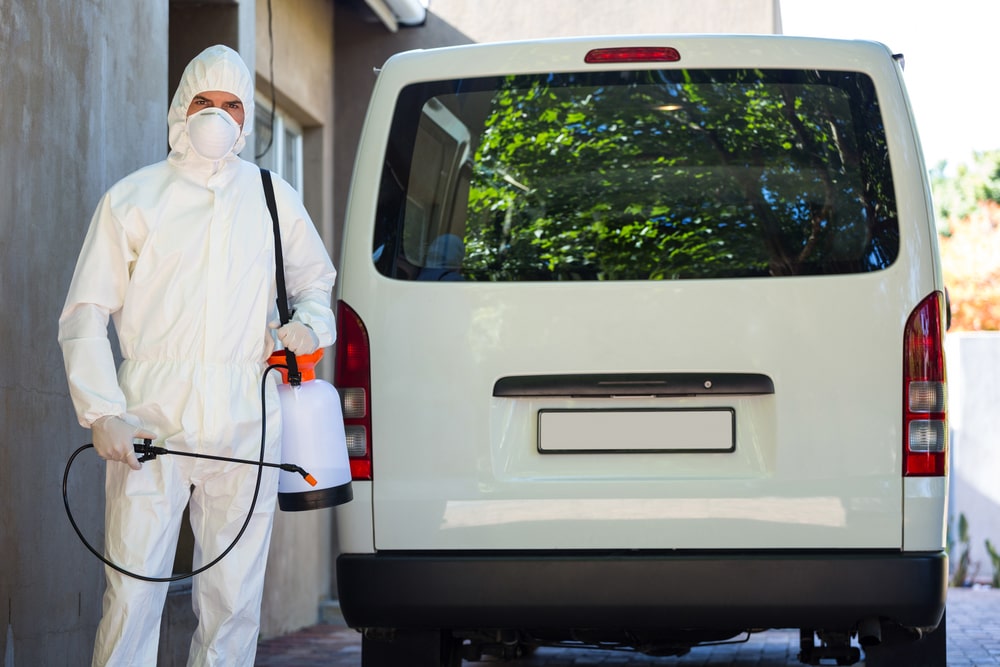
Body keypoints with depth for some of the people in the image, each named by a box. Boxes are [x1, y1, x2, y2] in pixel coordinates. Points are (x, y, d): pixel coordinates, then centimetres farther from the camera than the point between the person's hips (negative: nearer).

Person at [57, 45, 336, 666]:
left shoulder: (274, 199, 13)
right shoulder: (132, 200, 6)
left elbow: (315, 277, 31)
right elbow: (86, 315, 5)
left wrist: (310, 322, 7)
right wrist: (103, 413, -8)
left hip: (244, 429, 2)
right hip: (150, 426, -2)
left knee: (235, 600, 3)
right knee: (132, 597, -10)